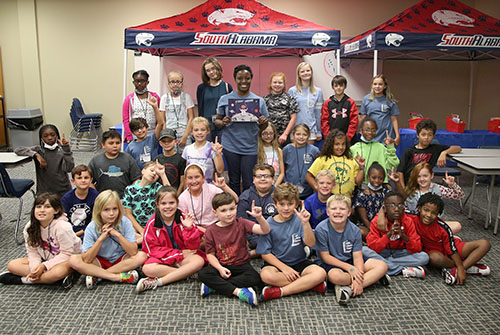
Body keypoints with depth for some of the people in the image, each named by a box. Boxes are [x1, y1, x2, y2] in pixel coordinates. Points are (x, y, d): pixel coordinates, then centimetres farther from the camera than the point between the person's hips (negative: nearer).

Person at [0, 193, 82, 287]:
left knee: (58, 272, -38)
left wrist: (44, 266, -24)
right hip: (45, 259, 6)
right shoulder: (29, 228, -7)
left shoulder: (62, 227, -25)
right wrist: (35, 268, -20)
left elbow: (67, 254, -22)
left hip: (67, 260, -6)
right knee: (12, 265, -6)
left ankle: (25, 279, -14)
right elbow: (32, 252, -3)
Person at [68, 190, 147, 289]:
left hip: (121, 260, 0)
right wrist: (101, 238, -26)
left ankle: (98, 275, -22)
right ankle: (119, 277, -26)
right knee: (73, 260, -24)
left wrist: (118, 235, -28)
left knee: (142, 256, -27)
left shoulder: (125, 223, -15)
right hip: (100, 261, 0)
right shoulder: (91, 228, -14)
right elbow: (87, 260, -18)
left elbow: (133, 252, -21)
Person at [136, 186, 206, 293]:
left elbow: (193, 247, -5)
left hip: (185, 255, 0)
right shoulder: (152, 223, -7)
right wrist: (179, 254, -15)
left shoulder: (184, 218, -8)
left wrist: (189, 228, -24)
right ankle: (187, 272, -18)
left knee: (199, 261, -30)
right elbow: (153, 249, -7)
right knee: (147, 269, -29)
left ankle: (157, 282, -25)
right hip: (163, 258, 0)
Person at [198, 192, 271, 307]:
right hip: (221, 266, 0)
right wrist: (220, 268, -19)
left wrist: (259, 217, -38)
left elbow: (265, 230, -18)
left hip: (241, 264, 0)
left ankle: (215, 285, -19)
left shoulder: (241, 223, -8)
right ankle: (238, 291, -25)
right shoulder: (211, 231, -6)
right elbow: (210, 254, -2)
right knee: (202, 274, -26)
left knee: (255, 279, -28)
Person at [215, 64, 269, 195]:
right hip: (231, 146, 0)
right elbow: (217, 121, 7)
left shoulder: (259, 101, 7)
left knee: (248, 183, 1)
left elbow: (265, 125, 10)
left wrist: (263, 122, -13)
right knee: (234, 181, 9)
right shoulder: (225, 99, 4)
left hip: (251, 147, 0)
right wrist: (223, 122, -16)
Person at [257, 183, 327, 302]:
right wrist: (284, 268, -15)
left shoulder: (298, 219, -5)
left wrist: (305, 223, -32)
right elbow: (265, 253, -4)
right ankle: (309, 284, -19)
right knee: (266, 275, -33)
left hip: (299, 262, 1)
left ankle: (280, 291, -22)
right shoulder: (269, 224, -6)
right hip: (277, 262, -1)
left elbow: (311, 244, -16)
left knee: (320, 273, -25)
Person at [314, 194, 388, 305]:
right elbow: (325, 257, -14)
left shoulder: (354, 230, -8)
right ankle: (372, 277, -14)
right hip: (330, 264, -5)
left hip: (349, 261, 5)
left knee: (382, 266, -11)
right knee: (336, 276, -40)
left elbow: (357, 257, -9)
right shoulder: (321, 229, -18)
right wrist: (349, 268, -19)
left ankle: (348, 288, -23)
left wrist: (358, 280, -25)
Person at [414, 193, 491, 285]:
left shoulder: (443, 228, -23)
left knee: (485, 244, -11)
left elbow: (452, 249, -18)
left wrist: (460, 269, -22)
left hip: (449, 252, 2)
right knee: (435, 257, -42)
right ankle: (468, 266, -14)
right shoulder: (414, 220, -23)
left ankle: (455, 270, -24)